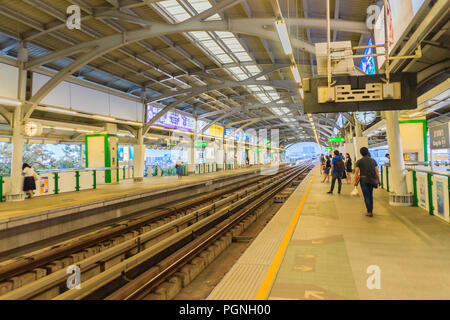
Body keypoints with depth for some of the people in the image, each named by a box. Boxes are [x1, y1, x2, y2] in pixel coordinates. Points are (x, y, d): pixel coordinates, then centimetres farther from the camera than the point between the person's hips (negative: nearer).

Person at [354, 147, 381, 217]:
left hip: (364, 180, -4)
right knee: (370, 195, 18)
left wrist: (355, 181, -4)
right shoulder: (373, 160, 6)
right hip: (371, 180, 4)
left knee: (366, 196, 1)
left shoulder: (359, 161, -5)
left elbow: (356, 172, -11)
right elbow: (377, 171, 1)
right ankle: (371, 209, 24)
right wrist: (379, 181, 6)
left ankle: (369, 212, -2)